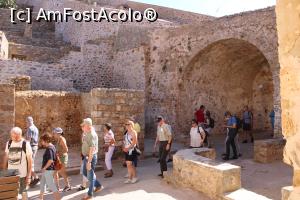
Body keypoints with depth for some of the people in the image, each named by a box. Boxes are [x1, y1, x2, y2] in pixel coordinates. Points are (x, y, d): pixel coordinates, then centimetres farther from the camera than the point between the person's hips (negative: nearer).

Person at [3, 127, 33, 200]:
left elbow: (30, 160, -11)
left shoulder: (26, 144, -13)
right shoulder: (8, 143, -1)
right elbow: (6, 157, 11)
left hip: (22, 173, -4)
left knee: (23, 192, 11)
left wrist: (29, 175, -12)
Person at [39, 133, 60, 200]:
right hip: (47, 170, 11)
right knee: (42, 184, 24)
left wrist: (44, 168, -19)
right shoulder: (52, 146, 7)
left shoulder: (49, 149, -21)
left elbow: (50, 160, -31)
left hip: (48, 170, -11)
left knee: (52, 186, -5)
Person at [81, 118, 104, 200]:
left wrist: (89, 162, -26)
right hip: (86, 157, 10)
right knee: (85, 173, 20)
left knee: (90, 175, 3)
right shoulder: (87, 134, 8)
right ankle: (98, 186, 33)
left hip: (91, 157, -10)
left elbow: (92, 149, -26)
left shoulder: (92, 135, -23)